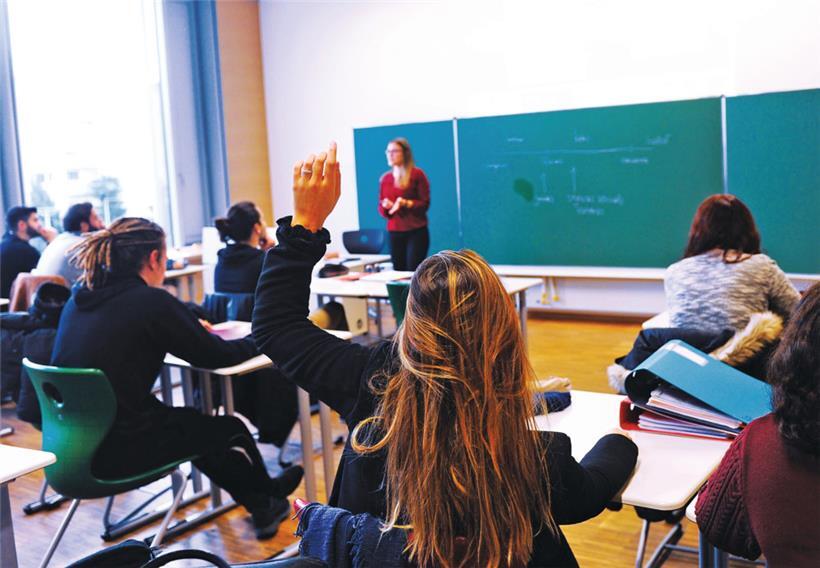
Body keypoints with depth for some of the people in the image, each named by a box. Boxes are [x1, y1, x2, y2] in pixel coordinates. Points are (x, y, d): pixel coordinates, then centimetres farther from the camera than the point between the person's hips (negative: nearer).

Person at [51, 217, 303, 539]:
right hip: (117, 450, -8)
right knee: (230, 430, 16)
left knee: (194, 421, 28)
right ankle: (267, 506, 42)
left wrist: (189, 329, 26)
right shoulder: (151, 302, -18)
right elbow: (214, 356, -7)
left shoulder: (80, 297, 4)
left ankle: (262, 500, 43)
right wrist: (255, 342, 11)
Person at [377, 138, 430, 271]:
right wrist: (385, 206, -9)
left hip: (416, 232, -4)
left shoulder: (417, 174, -3)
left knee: (414, 272, -9)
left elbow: (425, 204, -5)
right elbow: (381, 209, 14)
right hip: (394, 233, 4)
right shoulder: (385, 179, 11)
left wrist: (406, 203, -21)